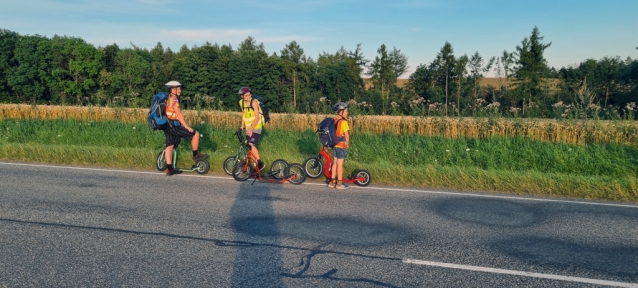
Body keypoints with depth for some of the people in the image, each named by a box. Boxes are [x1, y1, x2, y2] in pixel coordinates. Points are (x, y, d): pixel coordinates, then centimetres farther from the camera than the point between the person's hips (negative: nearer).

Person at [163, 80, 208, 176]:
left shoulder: (168, 99, 16)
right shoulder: (174, 100, -15)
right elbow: (179, 115, -19)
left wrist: (182, 124, 22)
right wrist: (187, 127, -18)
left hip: (167, 127, 10)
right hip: (173, 126, -10)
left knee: (170, 146, 9)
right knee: (195, 134, -3)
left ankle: (169, 169, 10)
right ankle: (195, 155, 9)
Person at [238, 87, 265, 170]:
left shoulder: (254, 102, -15)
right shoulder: (241, 103, 3)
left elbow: (257, 117, -20)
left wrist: (251, 128, -28)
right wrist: (242, 126, 11)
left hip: (256, 128, -6)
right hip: (248, 129, 7)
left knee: (251, 145, -22)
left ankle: (260, 163, -15)